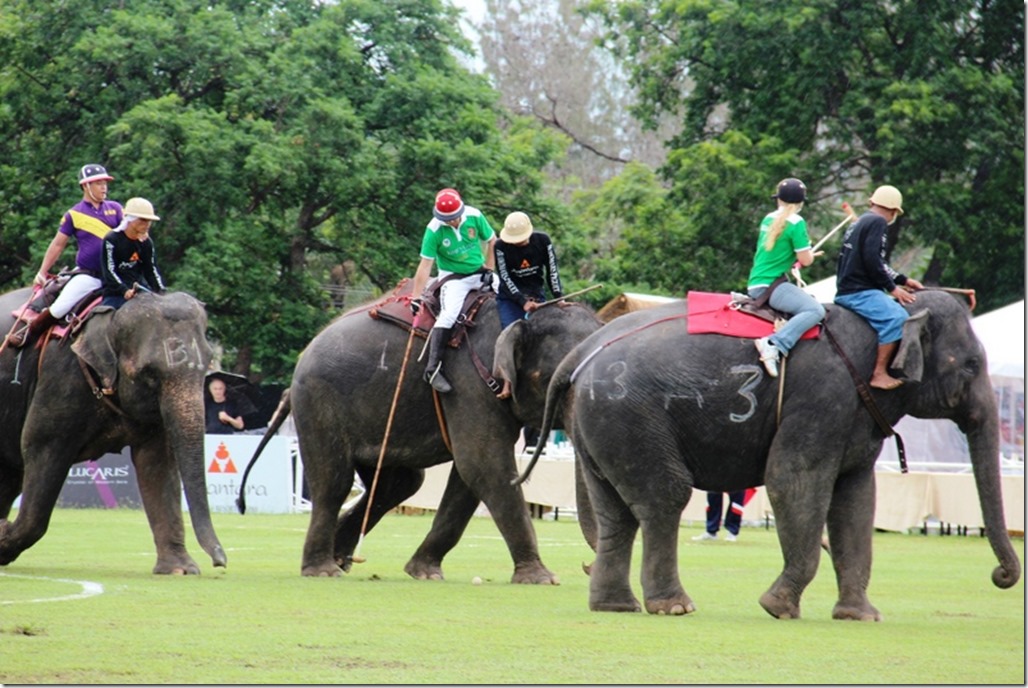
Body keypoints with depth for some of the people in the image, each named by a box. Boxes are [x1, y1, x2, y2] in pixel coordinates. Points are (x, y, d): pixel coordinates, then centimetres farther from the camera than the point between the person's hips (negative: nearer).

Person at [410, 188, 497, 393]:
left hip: (479, 273, 5)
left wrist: (488, 269, -3)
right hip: (454, 278, -5)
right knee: (449, 314, -27)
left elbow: (491, 241, 4)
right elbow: (425, 265, -15)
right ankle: (433, 369, -31)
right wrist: (416, 298, -16)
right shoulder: (434, 230, -17)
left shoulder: (474, 216, -11)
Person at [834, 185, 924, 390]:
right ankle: (879, 374, -30)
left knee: (895, 313, 19)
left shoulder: (860, 223, 23)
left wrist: (903, 280, 27)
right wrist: (892, 288, -12)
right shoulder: (877, 222, -7)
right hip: (859, 292, -10)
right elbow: (872, 260, -18)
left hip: (846, 291, 10)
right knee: (897, 318, -24)